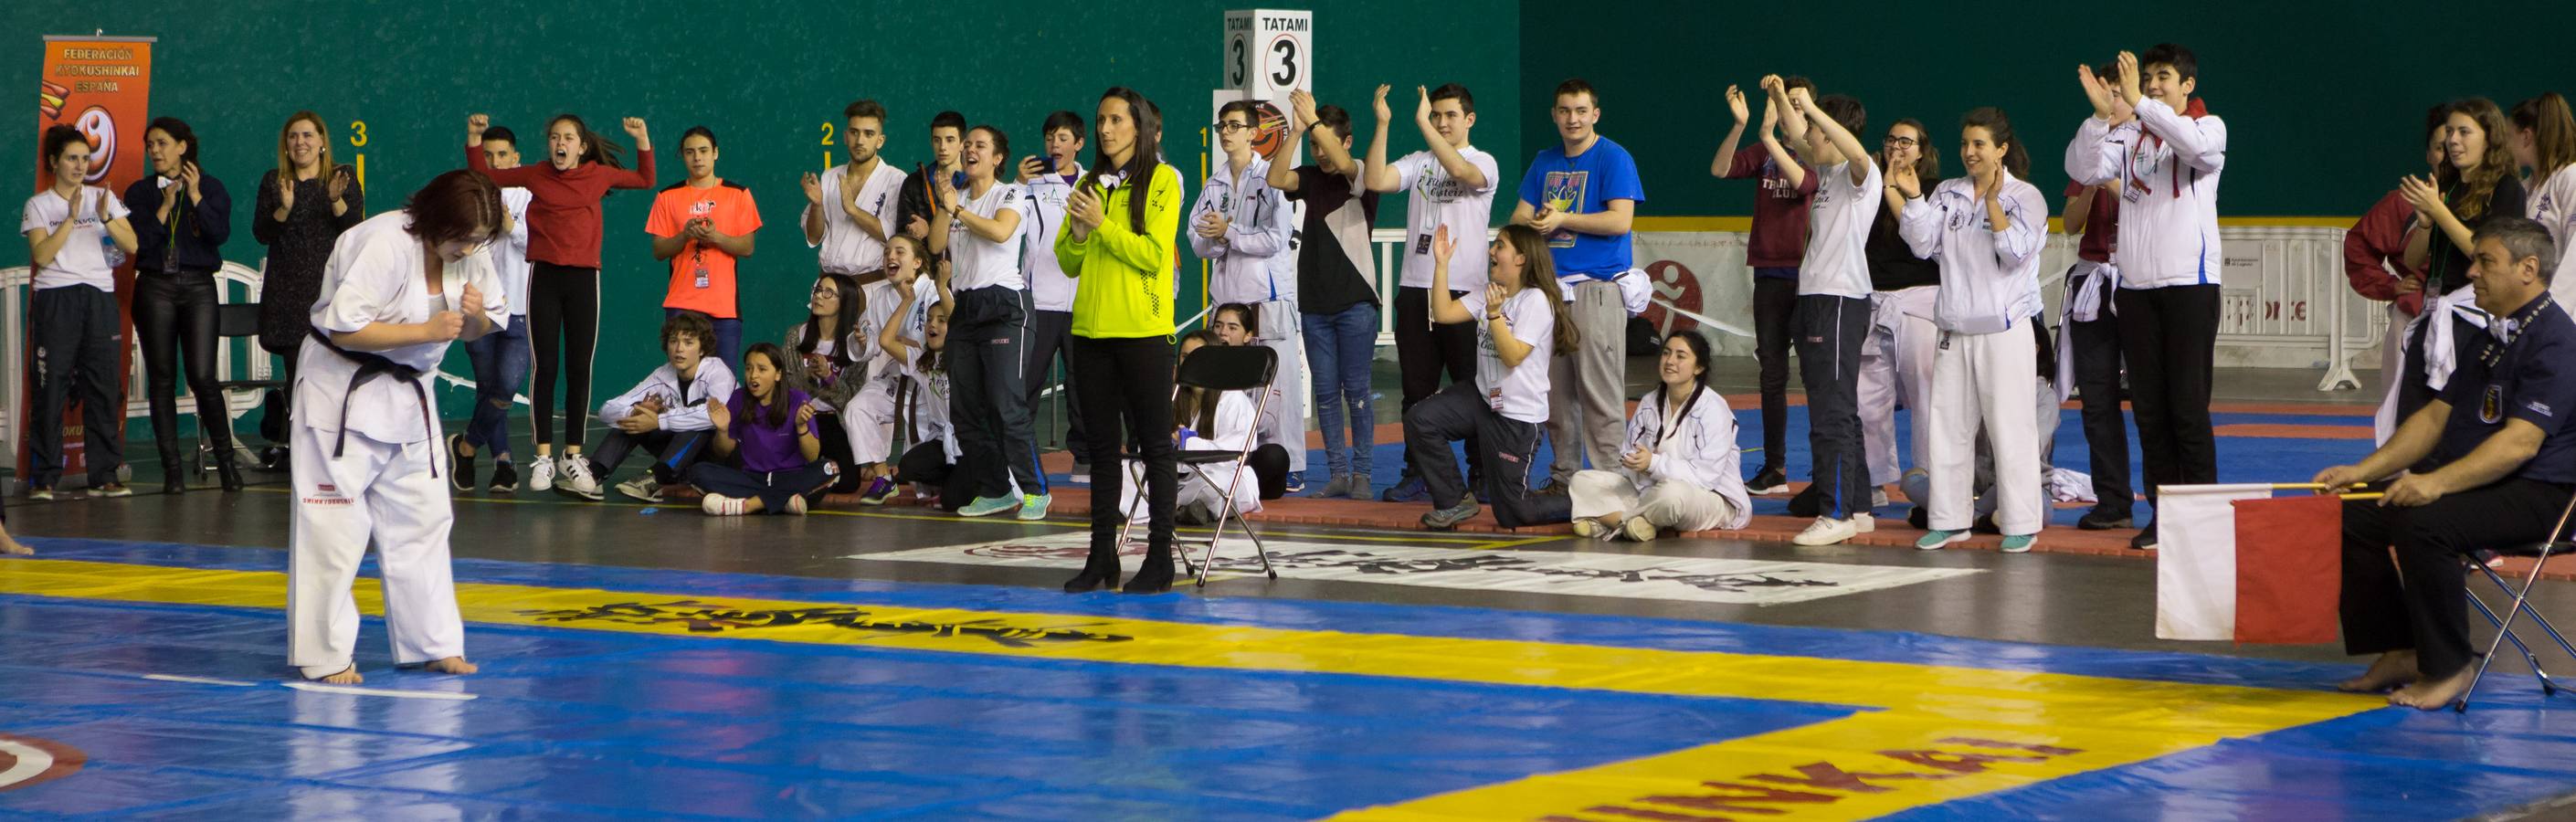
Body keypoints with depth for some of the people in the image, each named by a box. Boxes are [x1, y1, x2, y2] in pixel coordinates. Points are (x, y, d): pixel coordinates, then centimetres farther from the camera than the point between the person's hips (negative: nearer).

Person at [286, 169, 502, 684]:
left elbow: (479, 329, 9)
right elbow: (346, 329, -28)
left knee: (422, 520, 11)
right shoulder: (385, 244, -26)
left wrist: (475, 318, -16)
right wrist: (427, 330, -28)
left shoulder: (469, 254, -2)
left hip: (408, 395, 8)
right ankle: (324, 655, 2)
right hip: (343, 390, -7)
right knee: (334, 525, -5)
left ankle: (433, 645, 19)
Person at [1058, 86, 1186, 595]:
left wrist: (1102, 224, -16)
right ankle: (1102, 557, 12)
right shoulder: (1090, 185, 14)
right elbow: (1068, 262, 12)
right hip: (1091, 328, 6)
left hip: (1143, 331, -6)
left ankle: (1160, 557, 1)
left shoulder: (1161, 181, -3)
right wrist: (1078, 231, -7)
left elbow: (1154, 255, -12)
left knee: (1153, 443, -1)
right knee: (1102, 445, 8)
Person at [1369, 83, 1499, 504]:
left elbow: (1461, 171, -23)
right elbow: (1376, 181, -4)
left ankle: (1481, 477, 6)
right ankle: (1417, 475, 13)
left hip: (1463, 289, -4)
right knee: (1417, 389, 7)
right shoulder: (1418, 162, 13)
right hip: (1415, 290, 4)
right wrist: (1382, 124, -10)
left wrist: (1422, 124, -25)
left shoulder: (1483, 163, 1)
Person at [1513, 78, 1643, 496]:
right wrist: (1537, 222, -8)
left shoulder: (1614, 159, -3)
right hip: (1550, 286, 7)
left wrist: (1563, 219, -12)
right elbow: (1519, 218, 15)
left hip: (1597, 289, -7)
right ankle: (1563, 478, 17)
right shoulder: (1545, 162, 17)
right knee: (1554, 392, 9)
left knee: (1599, 392, -8)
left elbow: (1620, 220, -13)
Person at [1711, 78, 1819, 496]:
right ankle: (1774, 469, 12)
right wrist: (1740, 126, -19)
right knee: (1772, 374, 7)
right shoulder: (1763, 154, 10)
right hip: (1770, 275, 4)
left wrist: (1769, 136, -32)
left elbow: (1802, 182, -22)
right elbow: (1719, 169, -5)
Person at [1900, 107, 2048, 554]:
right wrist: (1913, 198, -9)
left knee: (2010, 427, -5)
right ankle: (1951, 520, 16)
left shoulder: (2025, 196, -2)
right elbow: (1924, 244, 3)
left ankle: (2022, 524, 1)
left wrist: (1992, 199, -16)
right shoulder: (1948, 193, 11)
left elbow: (2016, 250, -16)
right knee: (1947, 425, 7)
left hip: (2005, 331, -5)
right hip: (1955, 329, 5)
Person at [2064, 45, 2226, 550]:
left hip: (2189, 281, -4)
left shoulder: (2209, 126, 2)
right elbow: (2083, 169, -1)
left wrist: (2139, 103, -24)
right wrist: (2101, 113, -14)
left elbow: (2198, 147, -22)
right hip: (2135, 282, 4)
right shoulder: (2129, 135, 13)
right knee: (2148, 408, 5)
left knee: (2188, 407, -5)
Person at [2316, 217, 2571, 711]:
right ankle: (2399, 653, 3)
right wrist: (2363, 471, 8)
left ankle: (2449, 668, -19)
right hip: (2469, 482, 10)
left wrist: (2439, 483, -34)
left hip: (2534, 496, -10)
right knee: (2351, 514, -3)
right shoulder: (2495, 338, 19)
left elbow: (2521, 442, -25)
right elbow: (2437, 417, 19)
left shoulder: (2554, 341, -14)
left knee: (2423, 524, -34)